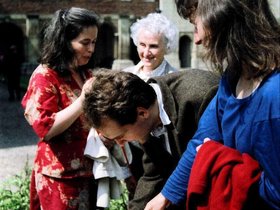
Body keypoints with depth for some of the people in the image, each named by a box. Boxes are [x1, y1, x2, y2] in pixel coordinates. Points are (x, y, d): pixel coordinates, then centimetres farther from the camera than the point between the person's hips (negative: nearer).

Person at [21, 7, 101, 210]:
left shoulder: (86, 74, 11)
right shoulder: (45, 76, -12)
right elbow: (45, 128, -19)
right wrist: (81, 102, -24)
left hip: (88, 170, 7)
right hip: (61, 175, -7)